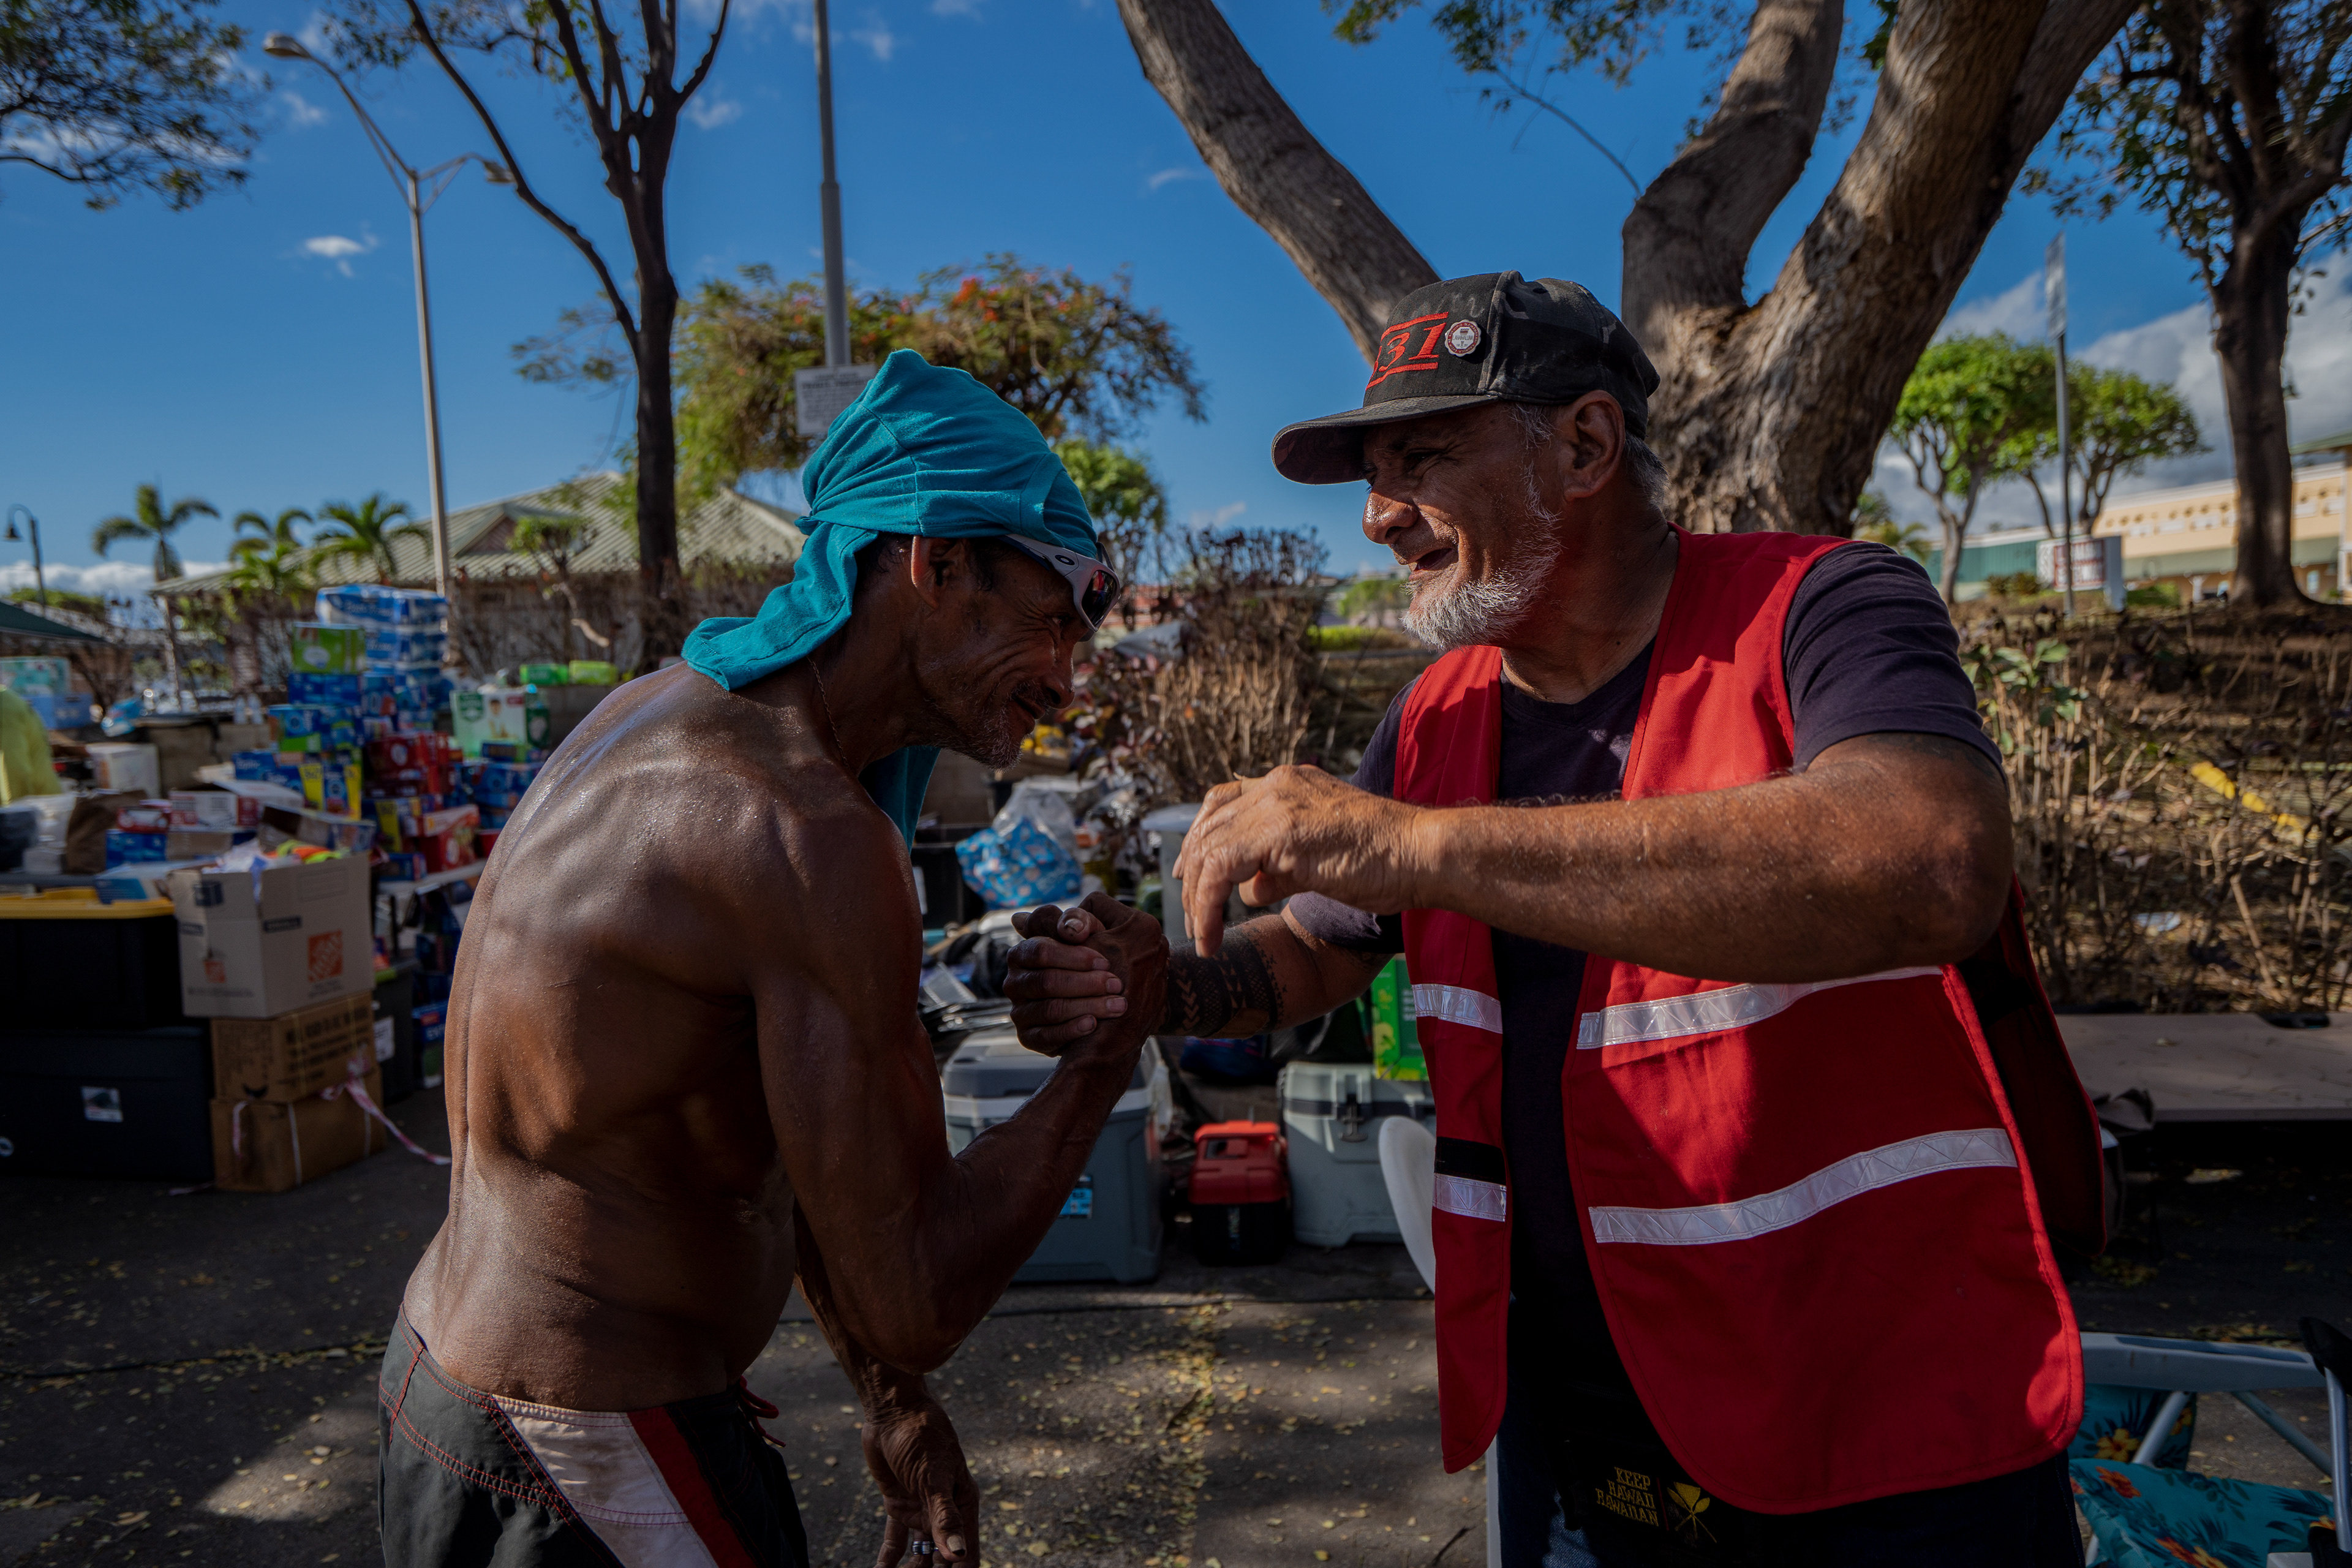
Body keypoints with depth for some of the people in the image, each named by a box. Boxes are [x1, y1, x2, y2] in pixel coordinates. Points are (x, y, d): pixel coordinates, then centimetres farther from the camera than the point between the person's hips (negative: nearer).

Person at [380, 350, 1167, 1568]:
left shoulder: (672, 710, 3)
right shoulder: (810, 834, -27)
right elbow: (911, 1308, -22)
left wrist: (891, 1401, 14)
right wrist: (1110, 1048, -12)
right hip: (588, 1468, -9)